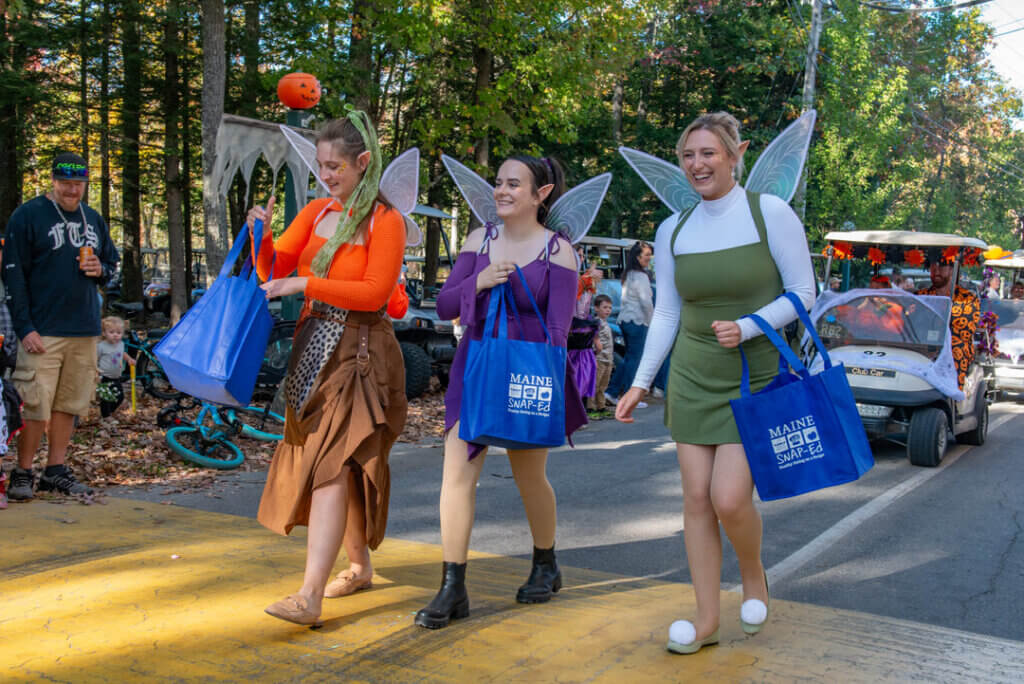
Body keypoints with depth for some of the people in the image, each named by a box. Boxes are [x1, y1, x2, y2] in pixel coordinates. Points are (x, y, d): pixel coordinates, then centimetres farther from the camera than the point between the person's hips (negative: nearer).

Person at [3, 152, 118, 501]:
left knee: (69, 404, 8)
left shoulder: (94, 219, 14)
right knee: (35, 406, -5)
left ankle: (56, 469, 18)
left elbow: (112, 261, 25)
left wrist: (101, 270, -1)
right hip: (43, 332, -5)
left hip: (85, 330, 5)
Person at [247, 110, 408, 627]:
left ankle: (310, 596, -17)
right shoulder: (316, 212, 11)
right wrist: (262, 234, -11)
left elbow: (374, 293, -17)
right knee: (322, 463, 13)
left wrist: (304, 284, -22)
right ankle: (359, 566, 30)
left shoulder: (385, 221, -8)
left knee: (333, 467, -14)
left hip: (359, 354, -7)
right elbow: (274, 272, 8)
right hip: (314, 347, 7)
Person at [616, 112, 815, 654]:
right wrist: (640, 383, 7)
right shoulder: (673, 231, 6)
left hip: (755, 379, -4)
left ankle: (754, 575, 20)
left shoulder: (770, 213, -8)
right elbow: (666, 314, 11)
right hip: (692, 379, 4)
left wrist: (746, 328, -19)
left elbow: (803, 293, -5)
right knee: (697, 499, 3)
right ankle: (706, 620, 15)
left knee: (729, 498, -13)